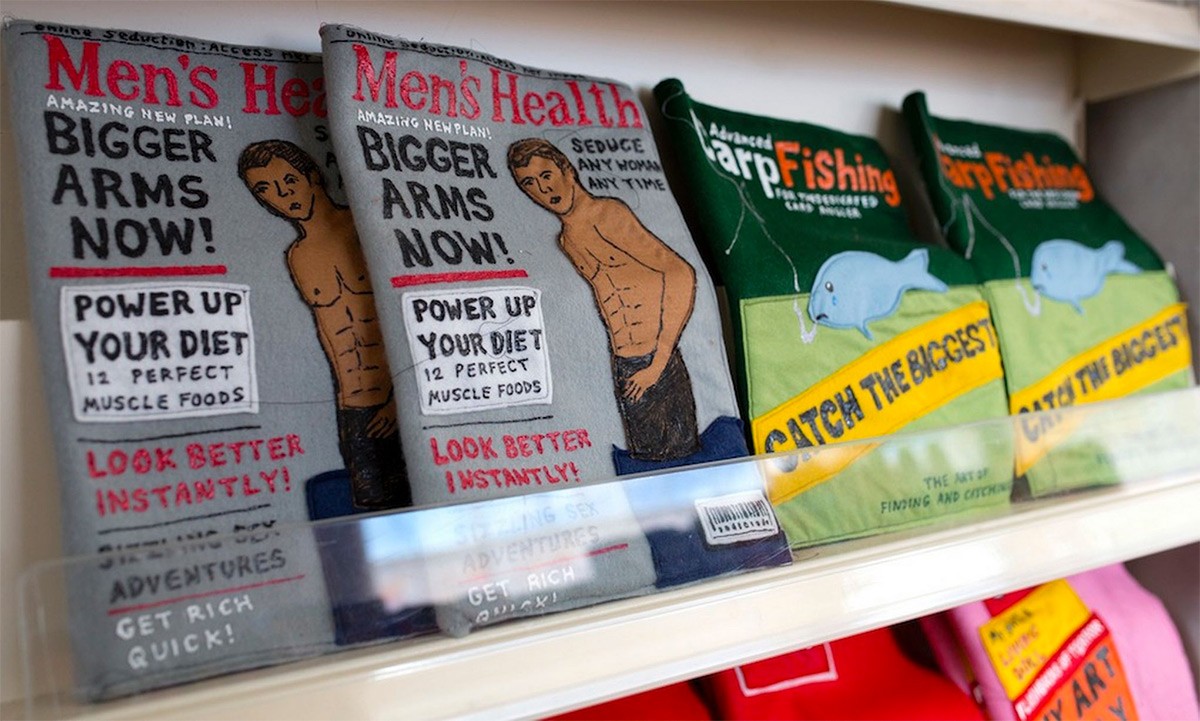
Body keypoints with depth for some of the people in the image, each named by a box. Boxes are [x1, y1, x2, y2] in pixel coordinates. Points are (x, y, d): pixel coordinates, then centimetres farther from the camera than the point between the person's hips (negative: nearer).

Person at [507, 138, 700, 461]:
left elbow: (682, 275, -14)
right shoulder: (564, 241, 16)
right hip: (620, 369, 7)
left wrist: (659, 361, -16)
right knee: (645, 460, 10)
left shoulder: (607, 213, -9)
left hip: (657, 364, -7)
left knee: (676, 458, -3)